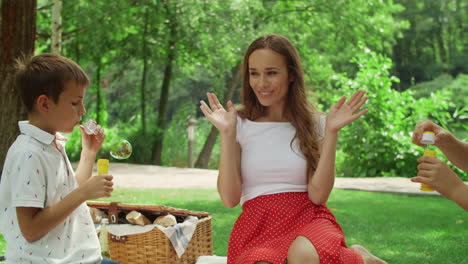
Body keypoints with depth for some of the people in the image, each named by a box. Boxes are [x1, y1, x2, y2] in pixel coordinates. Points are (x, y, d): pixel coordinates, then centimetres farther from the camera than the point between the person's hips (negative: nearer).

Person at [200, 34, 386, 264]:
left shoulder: (314, 124, 7)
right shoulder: (241, 125, 7)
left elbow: (317, 195, -4)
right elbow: (230, 199, -2)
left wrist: (331, 132, -8)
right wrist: (227, 134, -6)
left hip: (307, 219, 0)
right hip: (257, 227, 0)